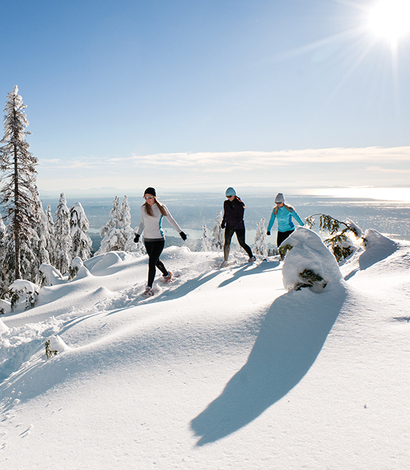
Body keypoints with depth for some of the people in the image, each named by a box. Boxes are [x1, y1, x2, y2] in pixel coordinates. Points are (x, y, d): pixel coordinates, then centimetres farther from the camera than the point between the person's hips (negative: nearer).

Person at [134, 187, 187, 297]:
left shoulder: (161, 208, -8)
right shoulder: (143, 208, 2)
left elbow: (171, 220, 3)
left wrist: (180, 232, 6)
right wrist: (138, 234, 6)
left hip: (158, 239, -5)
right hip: (147, 239, 5)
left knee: (151, 263, -12)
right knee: (156, 261, 19)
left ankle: (149, 288, -5)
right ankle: (167, 274, 48)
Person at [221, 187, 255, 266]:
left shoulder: (240, 204, -8)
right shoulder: (226, 203, 6)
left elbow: (240, 217, -14)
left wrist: (235, 223, -27)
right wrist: (223, 222, 8)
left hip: (239, 226, -3)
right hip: (229, 226, 4)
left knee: (242, 243, 0)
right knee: (227, 243, -8)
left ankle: (251, 256, 19)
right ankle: (225, 260, 1)